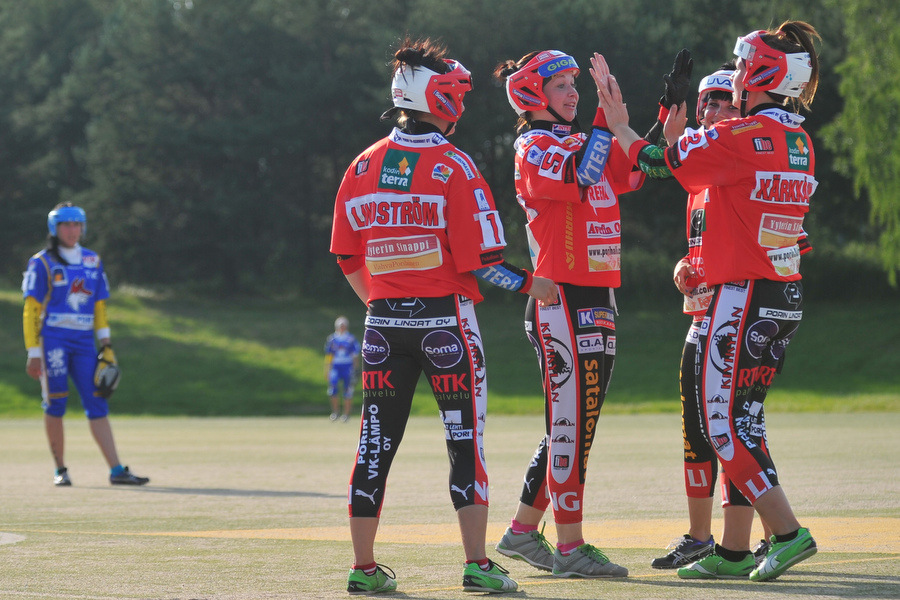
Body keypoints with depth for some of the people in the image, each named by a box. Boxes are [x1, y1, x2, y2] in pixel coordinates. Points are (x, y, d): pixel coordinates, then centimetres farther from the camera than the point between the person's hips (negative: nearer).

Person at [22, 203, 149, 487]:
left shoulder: (93, 261, 14)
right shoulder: (42, 263, 0)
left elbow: (99, 307, 17)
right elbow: (31, 311, -2)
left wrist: (106, 346, 9)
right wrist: (33, 353, -8)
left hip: (84, 341, 4)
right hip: (52, 339, -4)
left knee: (97, 404, -3)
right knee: (55, 403, -5)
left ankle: (116, 471, -9)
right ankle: (60, 469, 8)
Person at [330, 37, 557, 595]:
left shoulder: (363, 167, 5)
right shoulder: (453, 165, -10)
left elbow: (348, 260, 9)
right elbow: (479, 261, -13)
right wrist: (530, 284, 1)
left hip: (385, 320, 4)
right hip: (445, 318, -4)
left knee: (377, 444, 8)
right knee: (466, 442, 1)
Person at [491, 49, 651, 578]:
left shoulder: (582, 143, 19)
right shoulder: (534, 147, -7)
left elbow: (634, 174, 12)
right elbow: (579, 180, -25)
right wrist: (605, 120, -20)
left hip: (598, 299, 9)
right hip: (562, 299, -9)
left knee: (576, 425, 12)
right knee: (572, 421, -7)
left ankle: (523, 532, 20)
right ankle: (571, 548, -4)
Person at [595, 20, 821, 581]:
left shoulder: (740, 136, -15)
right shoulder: (800, 143, 10)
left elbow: (656, 165, -9)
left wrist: (619, 123, 5)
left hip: (743, 297, -9)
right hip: (788, 297, 9)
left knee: (724, 422, -3)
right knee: (743, 419, 13)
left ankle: (788, 532, -9)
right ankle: (734, 550, 16)